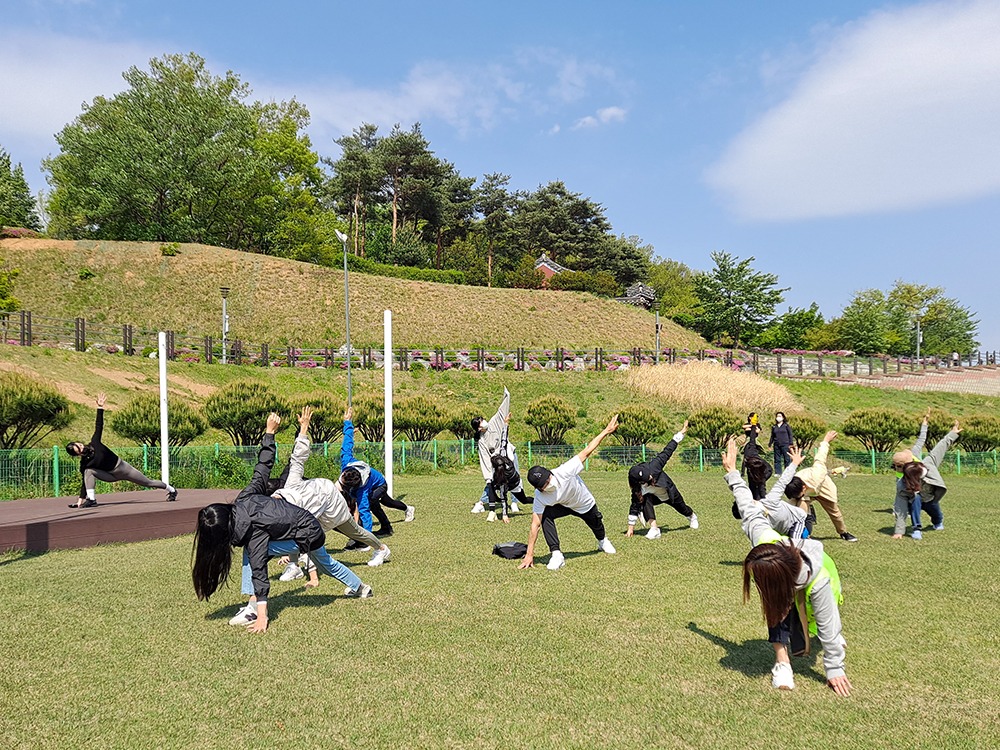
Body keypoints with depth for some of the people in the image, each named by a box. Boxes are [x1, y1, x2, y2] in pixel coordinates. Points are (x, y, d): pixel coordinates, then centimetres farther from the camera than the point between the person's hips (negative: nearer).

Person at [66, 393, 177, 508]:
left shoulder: (94, 443, -17)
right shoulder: (84, 464, -17)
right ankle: (91, 499, -22)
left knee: (147, 482, 10)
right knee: (88, 471, -27)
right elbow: (86, 482, -16)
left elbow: (99, 426, -15)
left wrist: (100, 408, -18)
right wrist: (80, 500, -22)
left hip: (121, 467, 0)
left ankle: (171, 489, 31)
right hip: (110, 475, 0)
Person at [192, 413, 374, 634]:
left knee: (253, 554, -15)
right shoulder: (245, 498, -12)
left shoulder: (252, 532, -29)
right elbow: (263, 466, -6)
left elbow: (259, 572, -32)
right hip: (312, 524, 9)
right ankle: (360, 588, 54)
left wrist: (262, 617, -33)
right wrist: (269, 433, 4)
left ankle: (253, 609, -10)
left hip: (306, 537, -9)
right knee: (325, 563, 32)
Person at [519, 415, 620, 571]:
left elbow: (586, 452, -36)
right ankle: (556, 554, -21)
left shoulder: (564, 472, -43)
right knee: (545, 516, -30)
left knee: (597, 526, 24)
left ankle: (602, 541, 62)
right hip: (563, 506, 0)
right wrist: (529, 554, -38)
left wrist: (606, 431, -36)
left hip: (585, 504, 0)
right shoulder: (540, 497, -35)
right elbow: (535, 525, -34)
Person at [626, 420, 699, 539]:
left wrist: (681, 433, -28)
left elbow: (667, 452, -31)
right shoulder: (637, 488, -34)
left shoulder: (653, 466, -38)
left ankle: (692, 517, 61)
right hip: (654, 496, -1)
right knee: (646, 501, -35)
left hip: (669, 492, 1)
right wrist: (631, 527, -30)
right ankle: (654, 529, -32)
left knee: (681, 507, 25)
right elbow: (635, 506, -30)